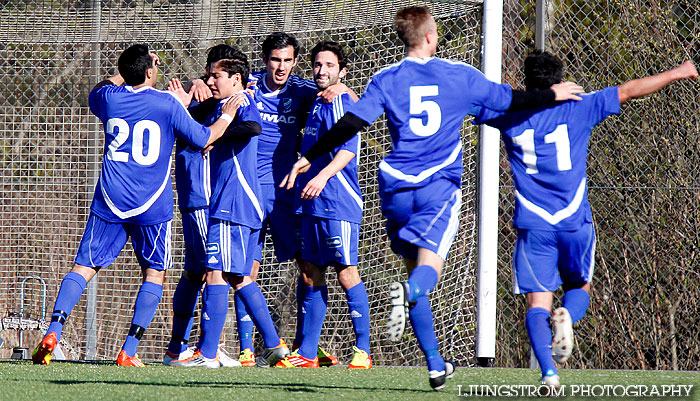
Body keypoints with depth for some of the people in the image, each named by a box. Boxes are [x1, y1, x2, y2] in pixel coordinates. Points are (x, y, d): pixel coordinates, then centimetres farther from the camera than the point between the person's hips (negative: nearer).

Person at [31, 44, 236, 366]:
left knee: (84, 267, 4)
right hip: (152, 206, -2)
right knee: (154, 274, 9)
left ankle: (53, 331, -15)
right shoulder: (167, 103, -6)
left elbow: (96, 93, 30)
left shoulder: (109, 98, 3)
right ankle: (129, 350, -2)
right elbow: (203, 138, 5)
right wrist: (225, 116, 21)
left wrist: (128, 71, 35)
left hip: (109, 203, 2)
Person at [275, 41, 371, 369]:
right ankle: (307, 353, 11)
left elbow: (348, 148, -23)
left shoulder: (341, 104, -9)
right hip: (313, 205, 9)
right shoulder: (316, 105, 16)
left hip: (338, 204, -9)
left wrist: (323, 176, -36)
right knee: (312, 275, 8)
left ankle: (362, 351, -2)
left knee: (346, 273, -7)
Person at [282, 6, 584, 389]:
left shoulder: (386, 79, 5)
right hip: (440, 185, -2)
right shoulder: (460, 75, 5)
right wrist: (552, 95, 32)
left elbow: (350, 124, -3)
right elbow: (510, 100, 15)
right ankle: (407, 293, -52)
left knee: (414, 266, 11)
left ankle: (435, 364, 12)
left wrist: (308, 158, 5)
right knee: (429, 263, -13)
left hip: (397, 185, 2)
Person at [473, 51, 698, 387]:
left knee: (537, 303, -1)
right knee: (579, 287, 20)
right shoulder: (578, 109, 0)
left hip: (533, 224, 0)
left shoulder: (510, 116, 2)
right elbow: (629, 90, 7)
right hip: (575, 223, 0)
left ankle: (548, 370, -22)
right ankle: (567, 316, -15)